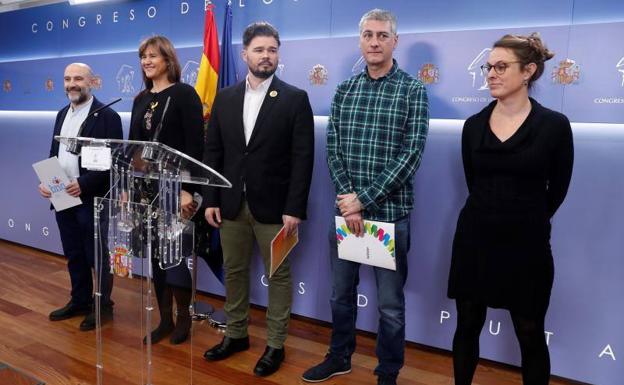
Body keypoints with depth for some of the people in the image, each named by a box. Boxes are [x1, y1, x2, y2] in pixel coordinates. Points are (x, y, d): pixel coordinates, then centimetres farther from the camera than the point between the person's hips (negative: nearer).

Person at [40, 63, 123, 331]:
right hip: (62, 198, 7)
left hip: (92, 199, -7)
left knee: (97, 256, 5)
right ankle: (80, 301, 32)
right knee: (73, 256, 17)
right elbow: (54, 153, 18)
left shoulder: (107, 116, -10)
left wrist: (84, 184, -24)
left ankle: (103, 306, 20)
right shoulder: (62, 114, 14)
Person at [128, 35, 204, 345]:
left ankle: (183, 318, 19)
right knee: (155, 254, 10)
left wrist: (188, 189, -19)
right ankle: (165, 319, 24)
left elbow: (195, 145, -13)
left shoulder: (184, 94, -6)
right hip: (146, 187, 6)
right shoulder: (140, 99, 13)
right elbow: (132, 145, 14)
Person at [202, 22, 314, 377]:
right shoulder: (225, 98, 7)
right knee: (234, 272, 15)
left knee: (279, 276, 8)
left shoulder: (295, 99, -5)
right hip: (231, 204, 4)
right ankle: (236, 335, 33)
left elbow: (303, 158, -9)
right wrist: (211, 199, 2)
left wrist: (294, 208, -14)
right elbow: (213, 152, 8)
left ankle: (275, 345, 23)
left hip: (274, 206, -4)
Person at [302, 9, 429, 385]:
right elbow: (333, 149, 2)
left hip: (390, 212, -3)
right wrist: (348, 201, -10)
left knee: (391, 304, 8)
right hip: (347, 209, 4)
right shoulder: (344, 90, 7)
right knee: (341, 292, 17)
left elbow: (411, 154, -12)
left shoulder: (413, 90, -4)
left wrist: (365, 199, -15)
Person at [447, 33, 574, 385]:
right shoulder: (474, 125, 2)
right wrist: (495, 215, 10)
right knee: (467, 326, 13)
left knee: (530, 335, 11)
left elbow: (556, 191, 3)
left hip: (526, 242, -2)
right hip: (475, 238, 3)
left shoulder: (554, 125, -7)